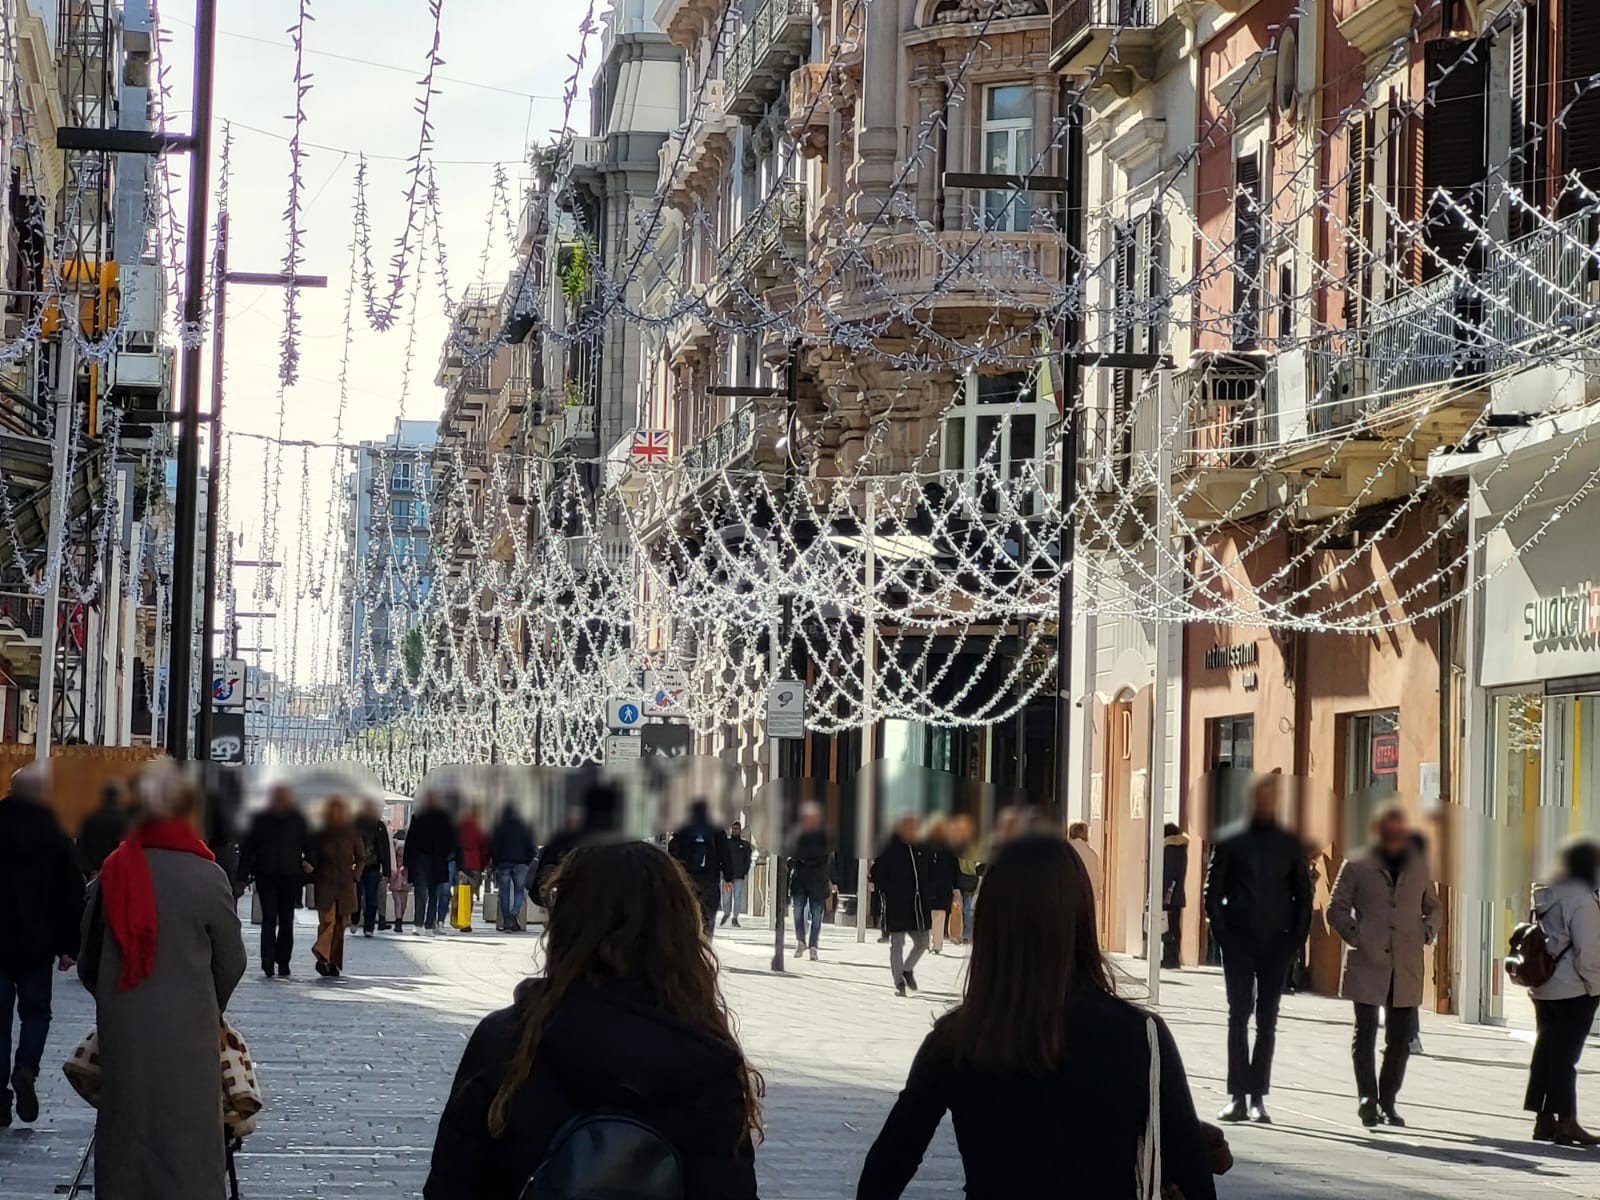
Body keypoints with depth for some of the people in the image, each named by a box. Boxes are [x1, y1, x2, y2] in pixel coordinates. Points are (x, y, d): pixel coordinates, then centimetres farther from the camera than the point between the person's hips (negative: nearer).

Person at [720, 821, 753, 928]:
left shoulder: (745, 844, 9)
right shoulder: (725, 842, 9)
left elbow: (748, 860, 8)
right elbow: (721, 858, 9)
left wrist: (746, 873, -1)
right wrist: (721, 870, -1)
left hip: (739, 875, 0)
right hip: (727, 874, 0)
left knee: (737, 897, -5)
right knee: (726, 896, -2)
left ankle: (735, 918, 0)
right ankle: (726, 913, 20)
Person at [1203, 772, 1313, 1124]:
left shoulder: (1290, 845, 7)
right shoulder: (1230, 843, 3)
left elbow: (1304, 894, 10)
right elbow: (1212, 892, 3)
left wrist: (1297, 937, 0)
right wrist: (1222, 933, -7)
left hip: (1276, 944, 1)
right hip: (1239, 942, -1)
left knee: (1268, 1020, 3)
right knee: (1238, 1016, -4)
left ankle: (1258, 1096, 6)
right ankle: (1238, 1095, -3)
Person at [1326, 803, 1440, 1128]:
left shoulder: (1418, 865, 12)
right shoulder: (1357, 866, 2)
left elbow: (1432, 907, 23)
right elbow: (1336, 907, 6)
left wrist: (1427, 933, 5)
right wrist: (1354, 936, -7)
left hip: (1407, 966, 3)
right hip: (1367, 963, -3)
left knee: (1400, 1039, 6)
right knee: (1366, 1033, -6)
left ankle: (1387, 1102, 16)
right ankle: (1367, 1098, -7)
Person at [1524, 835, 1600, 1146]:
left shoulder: (1547, 895, 10)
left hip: (1544, 988, 8)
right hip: (1574, 989, -8)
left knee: (1546, 1049, 11)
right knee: (1566, 1053, -4)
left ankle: (1544, 1120, 15)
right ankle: (1565, 1121, 0)